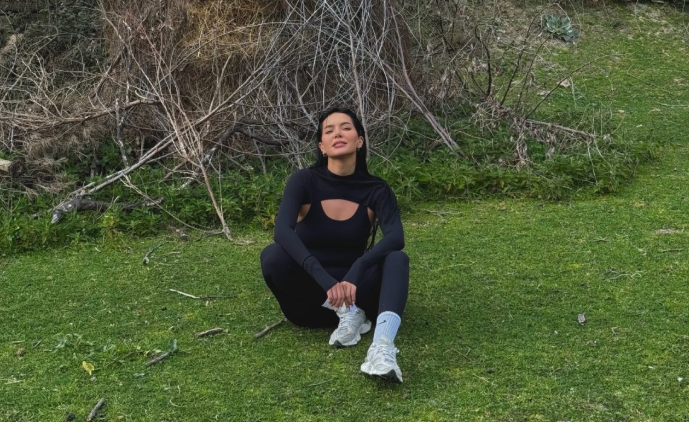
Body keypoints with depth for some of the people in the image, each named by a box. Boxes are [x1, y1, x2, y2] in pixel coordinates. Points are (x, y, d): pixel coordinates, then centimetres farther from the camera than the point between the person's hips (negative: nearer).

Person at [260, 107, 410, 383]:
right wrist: (326, 280, -43)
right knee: (273, 256, -31)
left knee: (396, 259, -29)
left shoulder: (375, 190, -6)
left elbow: (396, 237, -24)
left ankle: (382, 347, -52)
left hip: (353, 292, 1)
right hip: (310, 295, -1)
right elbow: (282, 231, -29)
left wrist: (355, 274, -42)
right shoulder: (305, 181, -11)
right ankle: (349, 315, -21)